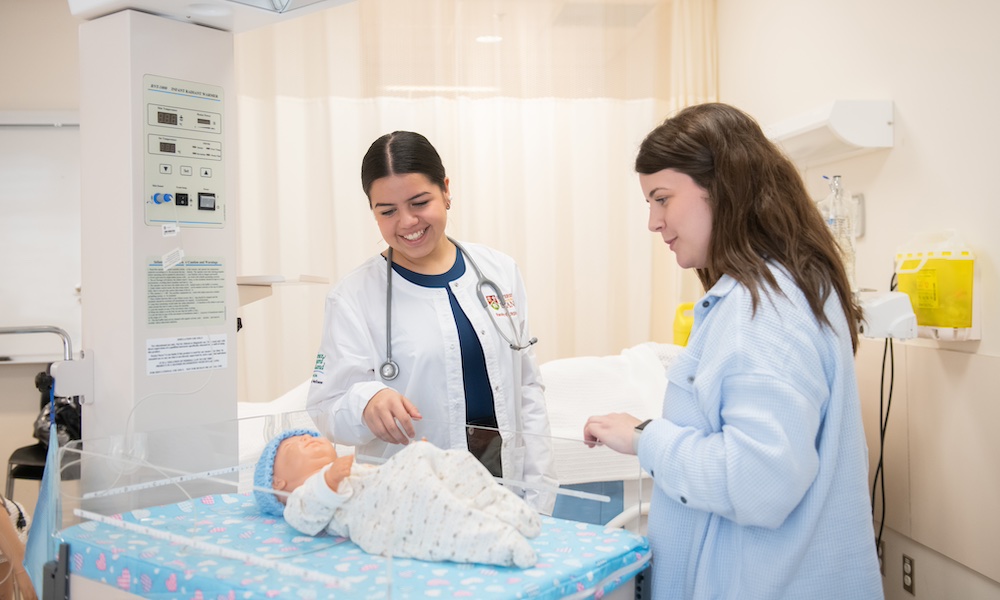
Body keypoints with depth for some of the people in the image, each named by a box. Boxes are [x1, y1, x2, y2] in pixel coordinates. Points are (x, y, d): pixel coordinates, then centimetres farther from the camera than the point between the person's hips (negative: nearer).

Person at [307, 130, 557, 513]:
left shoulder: (499, 272, 5)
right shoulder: (354, 298, -6)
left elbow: (527, 388, 8)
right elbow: (327, 408, -8)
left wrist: (539, 495, 3)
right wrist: (367, 403, -31)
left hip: (503, 473, 3)